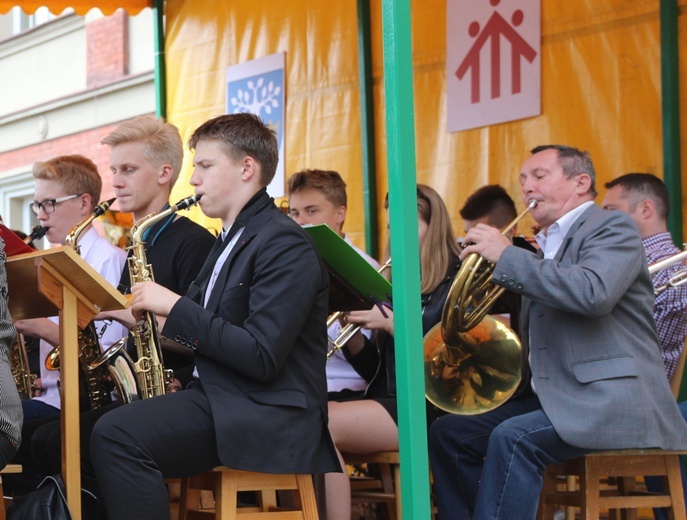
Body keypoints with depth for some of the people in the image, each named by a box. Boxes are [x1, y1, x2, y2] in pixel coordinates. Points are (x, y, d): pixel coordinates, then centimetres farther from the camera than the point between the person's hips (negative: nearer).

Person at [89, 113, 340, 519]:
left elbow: (262, 357, -21)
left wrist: (176, 308, -16)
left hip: (265, 417, -10)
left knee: (117, 435, -26)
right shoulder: (232, 241, 21)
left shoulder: (284, 244, -11)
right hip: (220, 397, 10)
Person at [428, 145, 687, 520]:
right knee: (448, 433, 0)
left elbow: (594, 292, -24)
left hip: (610, 399, -9)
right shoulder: (546, 248, 21)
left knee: (512, 438, -30)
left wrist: (506, 257, -16)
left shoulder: (612, 228, -2)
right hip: (553, 397, 9)